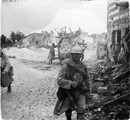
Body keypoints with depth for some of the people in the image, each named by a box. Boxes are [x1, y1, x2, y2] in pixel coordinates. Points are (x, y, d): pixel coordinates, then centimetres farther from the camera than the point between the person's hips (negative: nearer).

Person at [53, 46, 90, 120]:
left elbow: (86, 78, 11)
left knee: (81, 109, -11)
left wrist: (87, 89, 14)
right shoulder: (66, 66, -16)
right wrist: (71, 84, -29)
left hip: (80, 91, 2)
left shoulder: (83, 66, -3)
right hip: (69, 91, -2)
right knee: (68, 109, 17)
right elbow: (59, 80, -22)